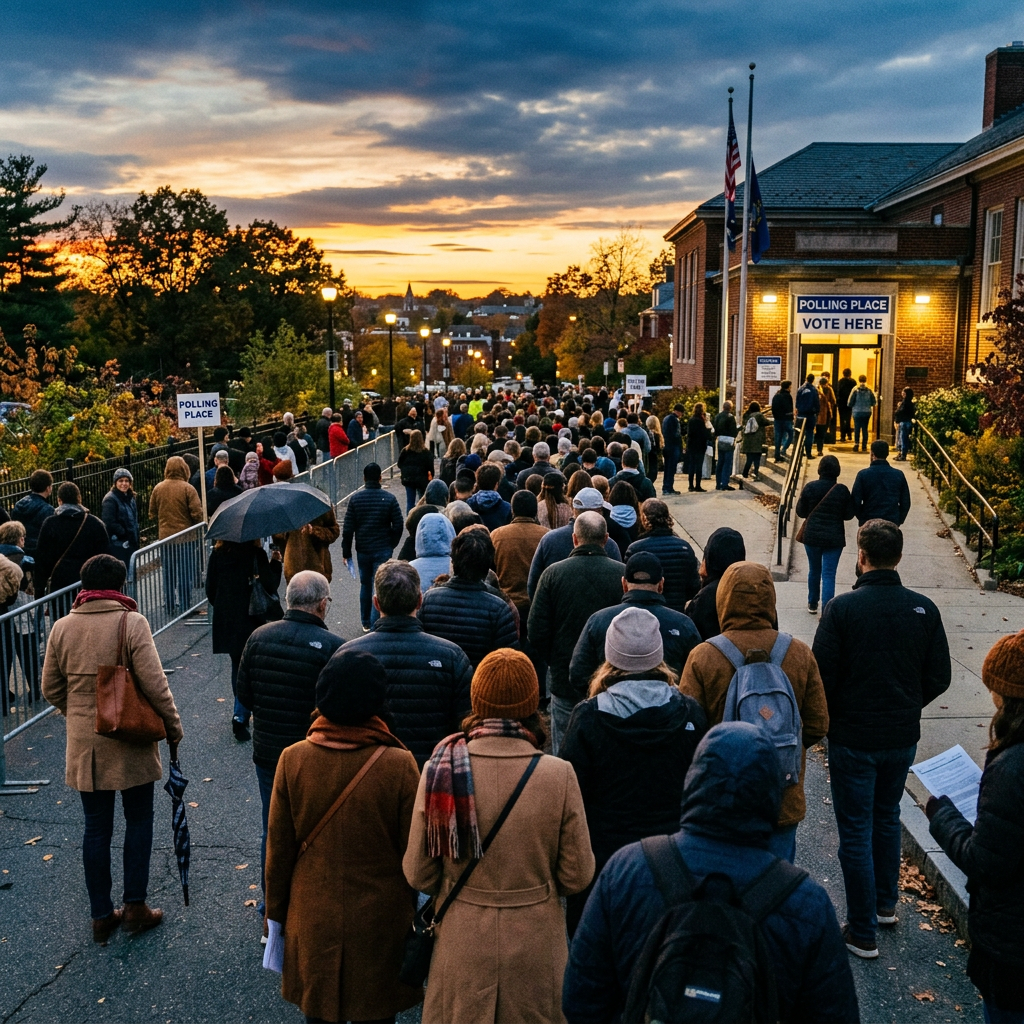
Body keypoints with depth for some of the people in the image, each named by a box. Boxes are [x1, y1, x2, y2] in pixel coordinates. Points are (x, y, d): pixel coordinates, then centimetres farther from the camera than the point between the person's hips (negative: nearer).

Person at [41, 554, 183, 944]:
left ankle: (101, 916, 22)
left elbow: (51, 688, 7)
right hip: (131, 743, -4)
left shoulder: (62, 627, -1)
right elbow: (155, 685, -16)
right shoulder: (132, 623, -14)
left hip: (83, 746, 4)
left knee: (96, 828, 13)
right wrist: (173, 729, -4)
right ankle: (135, 907, 17)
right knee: (138, 820, 13)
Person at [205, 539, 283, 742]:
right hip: (252, 620, -4)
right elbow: (270, 586, -12)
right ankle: (240, 716, -4)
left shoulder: (217, 553, 0)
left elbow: (211, 589, 5)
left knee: (237, 665, 19)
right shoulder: (256, 553, -13)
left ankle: (241, 713, 28)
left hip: (226, 622, 4)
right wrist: (275, 562, 1)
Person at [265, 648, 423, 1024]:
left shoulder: (292, 759, -14)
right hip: (381, 923, -1)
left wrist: (276, 911, 10)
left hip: (312, 920, 2)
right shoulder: (399, 765, -19)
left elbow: (279, 848, -5)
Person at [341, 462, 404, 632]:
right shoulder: (389, 498, -7)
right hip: (383, 550, -2)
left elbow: (347, 528, -4)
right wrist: (391, 545, 11)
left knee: (365, 585, 16)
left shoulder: (355, 498, -4)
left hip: (362, 550, 2)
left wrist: (346, 552, 3)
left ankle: (365, 623, 25)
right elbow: (398, 525, -5)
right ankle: (375, 623, -2)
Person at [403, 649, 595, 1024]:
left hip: (461, 942, 1)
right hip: (535, 948, -1)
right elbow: (577, 877, -8)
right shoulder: (559, 776, -16)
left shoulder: (441, 769, -14)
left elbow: (418, 874, -5)